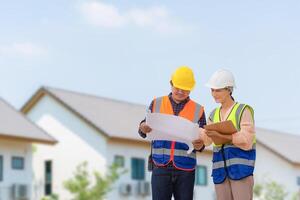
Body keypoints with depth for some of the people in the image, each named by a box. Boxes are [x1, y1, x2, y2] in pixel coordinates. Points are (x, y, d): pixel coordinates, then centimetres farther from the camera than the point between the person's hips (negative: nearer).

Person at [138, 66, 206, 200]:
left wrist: (199, 145, -17)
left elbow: (202, 140, 6)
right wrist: (143, 129, -16)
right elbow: (143, 130, 7)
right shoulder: (157, 103, 8)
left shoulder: (198, 110, 6)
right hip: (161, 168, 0)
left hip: (186, 170, 0)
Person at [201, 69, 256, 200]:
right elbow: (206, 139, 5)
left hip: (241, 166, -5)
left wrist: (222, 135, -21)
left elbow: (247, 141, -11)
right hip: (220, 168, 5)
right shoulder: (214, 115, 18)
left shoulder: (243, 110, 1)